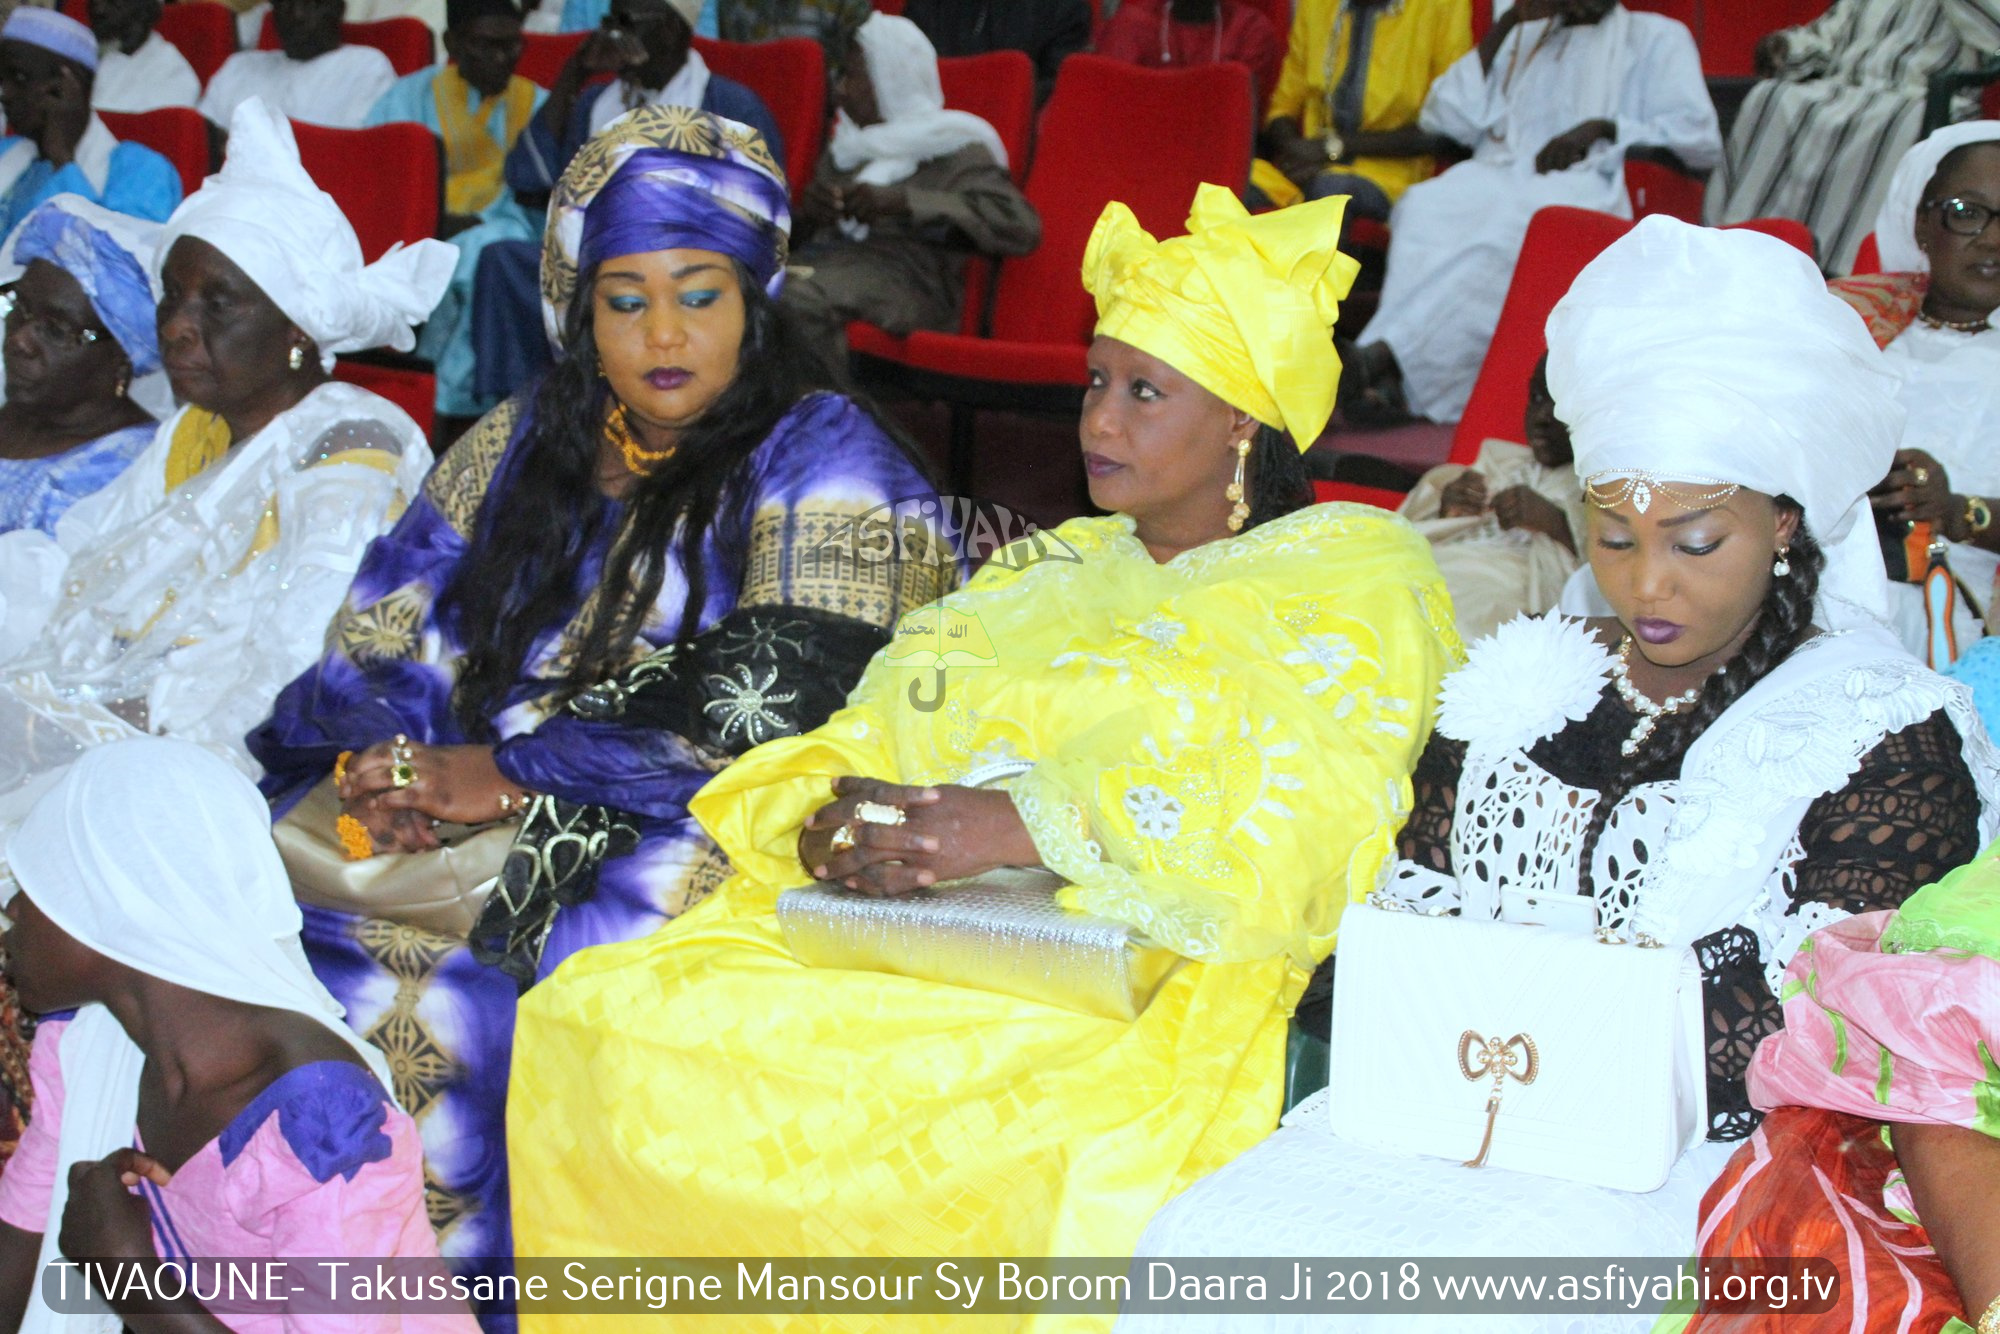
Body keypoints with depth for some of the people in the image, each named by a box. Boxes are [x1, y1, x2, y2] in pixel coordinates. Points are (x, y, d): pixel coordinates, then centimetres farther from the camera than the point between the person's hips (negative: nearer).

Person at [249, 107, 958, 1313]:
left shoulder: (821, 465, -1)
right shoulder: (518, 446, 17)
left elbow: (766, 726, -13)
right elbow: (385, 636, 13)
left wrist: (508, 779, -15)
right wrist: (385, 764, -10)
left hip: (683, 843, -5)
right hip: (476, 829, 6)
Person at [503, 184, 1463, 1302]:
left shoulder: (1356, 578, 8)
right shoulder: (1045, 573, 27)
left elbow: (1306, 812, -11)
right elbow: (860, 740, 19)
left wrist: (1028, 825, -20)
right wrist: (831, 823, -6)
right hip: (890, 944, 6)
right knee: (598, 1020, -16)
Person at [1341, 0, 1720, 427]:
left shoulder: (1657, 36, 21)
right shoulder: (1522, 39, 32)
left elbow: (1702, 139, 8)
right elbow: (1445, 120, 18)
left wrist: (1604, 128, -6)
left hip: (1588, 187, -3)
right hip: (1497, 177, 4)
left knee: (1508, 220, -40)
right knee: (1425, 206, -34)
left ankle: (1378, 359, -49)